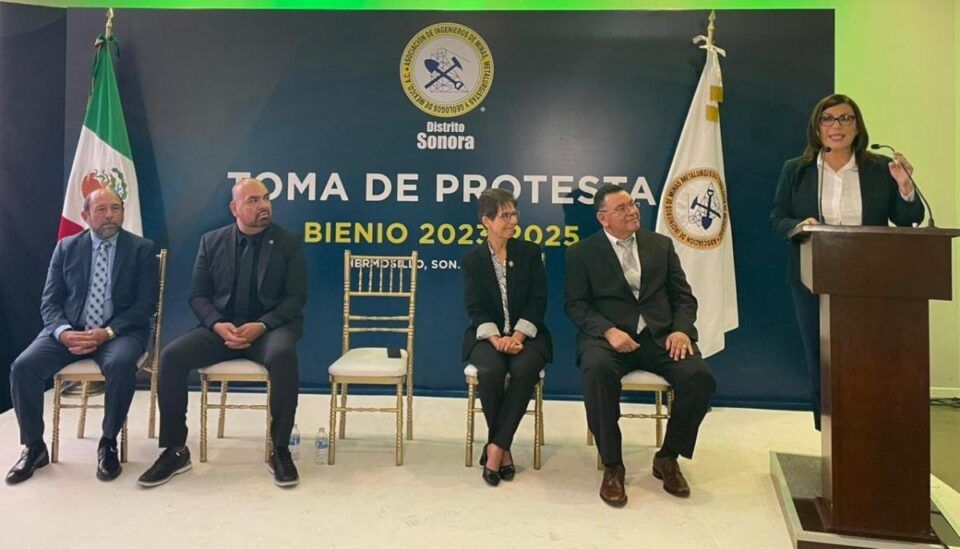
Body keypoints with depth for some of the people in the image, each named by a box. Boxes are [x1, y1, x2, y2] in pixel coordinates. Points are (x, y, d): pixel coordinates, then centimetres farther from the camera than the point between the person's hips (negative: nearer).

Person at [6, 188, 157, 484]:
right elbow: (50, 302, 6)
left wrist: (107, 333, -19)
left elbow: (146, 304, -5)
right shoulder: (66, 248, 10)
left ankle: (108, 444, -14)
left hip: (119, 331, -3)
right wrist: (63, 332, -16)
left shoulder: (142, 249, 1)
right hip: (69, 330, 3)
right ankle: (34, 447, -1)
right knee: (23, 366, -22)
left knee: (121, 365, -35)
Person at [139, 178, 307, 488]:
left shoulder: (288, 242, 1)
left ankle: (280, 450, -21)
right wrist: (218, 324, -14)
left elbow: (296, 297, -4)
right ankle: (175, 450, -7)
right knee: (171, 356, -22)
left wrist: (261, 326, -19)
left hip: (270, 326, -3)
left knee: (282, 355, -37)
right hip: (221, 326, 3)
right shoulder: (212, 242, 9)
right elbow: (198, 295, 7)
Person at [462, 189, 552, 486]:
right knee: (491, 369, -32)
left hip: (525, 334, 1)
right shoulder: (472, 259, 5)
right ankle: (503, 449, -12)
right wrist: (496, 338, -21)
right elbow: (475, 307, -4)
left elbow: (538, 300, -2)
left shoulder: (530, 252, 6)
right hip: (488, 335, 0)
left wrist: (517, 336, -16)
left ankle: (495, 447, -21)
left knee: (524, 369, -32)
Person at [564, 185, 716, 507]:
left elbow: (683, 296, 14)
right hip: (609, 335, -3)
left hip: (660, 335, 3)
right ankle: (612, 465, -16)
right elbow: (574, 304, 0)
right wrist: (609, 331, -17)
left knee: (701, 378, -24)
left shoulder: (661, 245, 16)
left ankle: (668, 458, 0)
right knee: (597, 371, -36)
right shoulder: (582, 253, 8)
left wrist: (682, 329, -7)